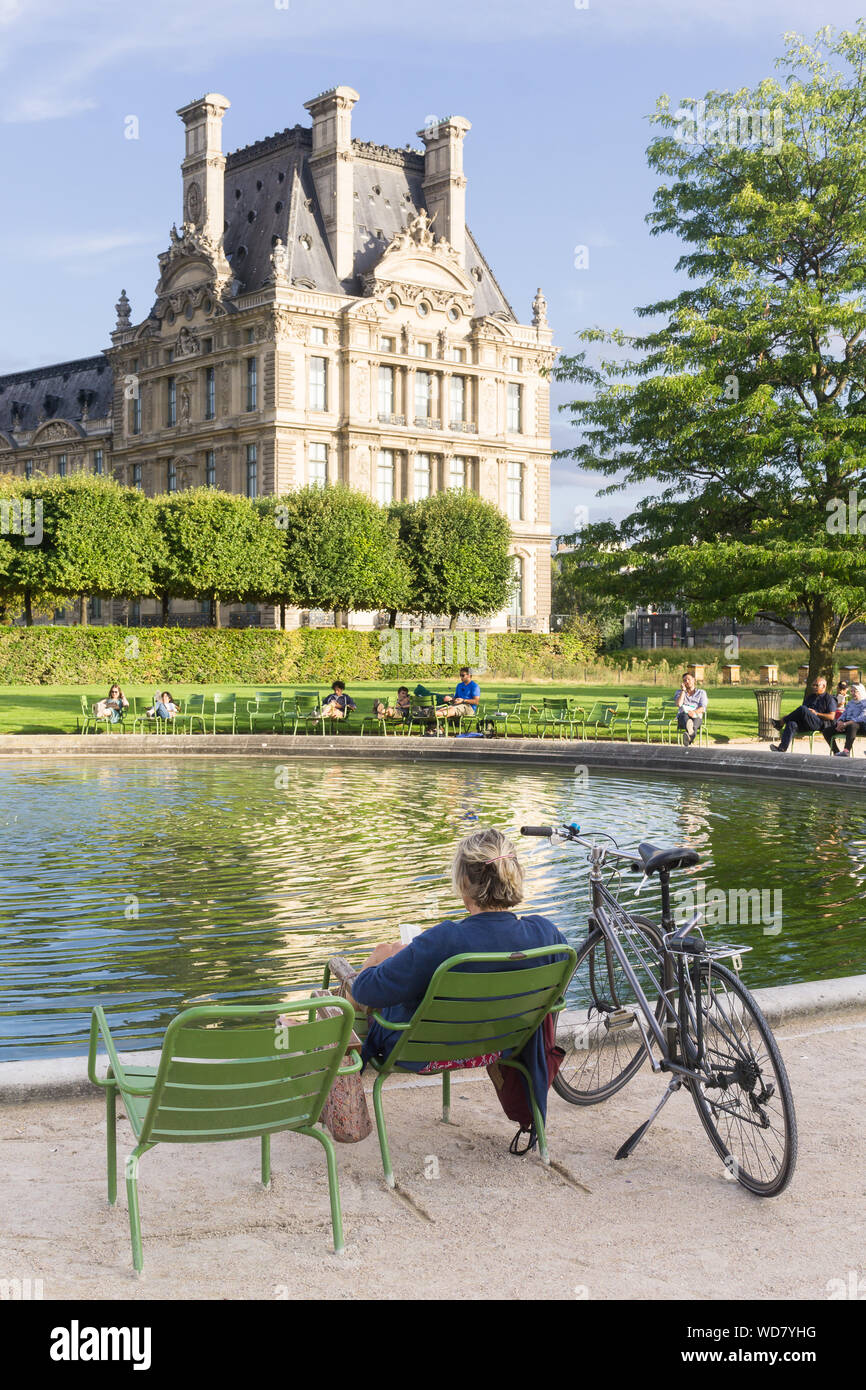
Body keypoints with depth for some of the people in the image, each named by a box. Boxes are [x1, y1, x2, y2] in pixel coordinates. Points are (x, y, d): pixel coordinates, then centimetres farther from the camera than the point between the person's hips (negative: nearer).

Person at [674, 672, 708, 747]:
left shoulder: (701, 692, 20)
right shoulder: (679, 692, 23)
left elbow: (703, 708, 3)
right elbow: (679, 704, 2)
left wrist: (695, 712, -18)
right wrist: (683, 690, 6)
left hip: (697, 716, -1)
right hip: (682, 716, 1)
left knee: (695, 720, -39)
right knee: (685, 716, -38)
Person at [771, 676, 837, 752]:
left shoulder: (830, 699, 7)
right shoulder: (810, 697, 27)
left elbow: (831, 717, -3)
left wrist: (816, 713, -10)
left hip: (821, 725, -6)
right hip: (806, 725, 6)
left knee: (803, 709, -31)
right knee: (791, 724, -28)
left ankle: (781, 722, -20)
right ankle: (782, 748, -43)